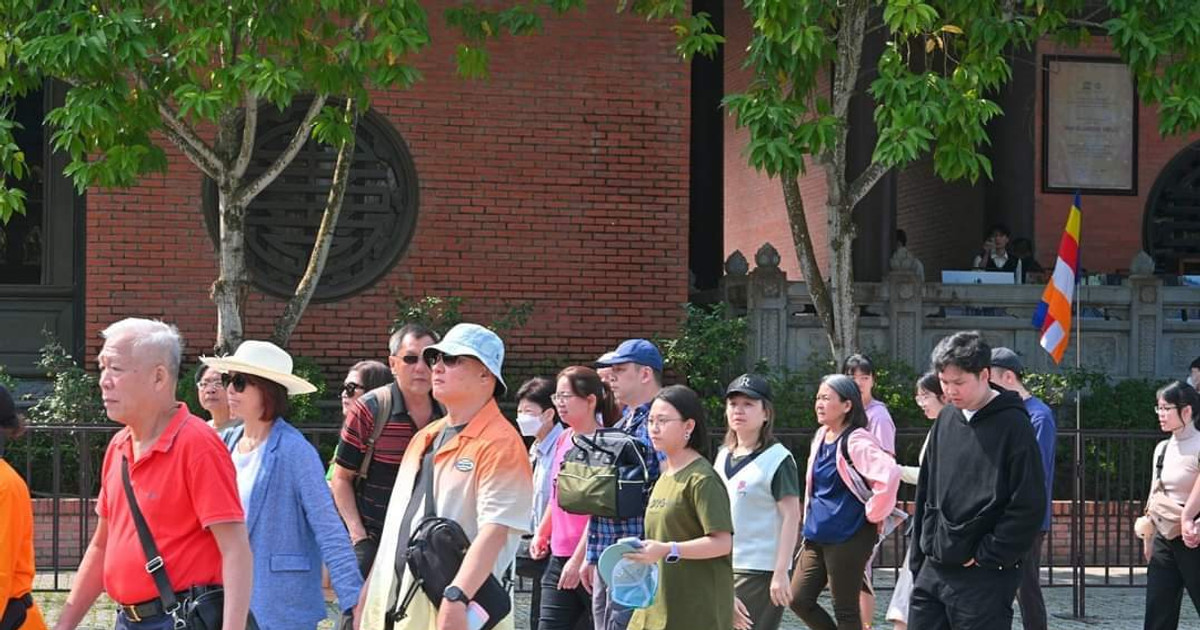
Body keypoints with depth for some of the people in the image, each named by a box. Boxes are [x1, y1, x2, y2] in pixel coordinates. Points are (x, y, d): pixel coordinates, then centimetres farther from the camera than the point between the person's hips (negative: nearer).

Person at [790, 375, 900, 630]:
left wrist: (873, 514, -20)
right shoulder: (821, 437, 10)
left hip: (849, 538, -9)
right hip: (818, 536, 9)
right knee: (799, 599, 7)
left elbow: (889, 474, -31)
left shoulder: (856, 442, -17)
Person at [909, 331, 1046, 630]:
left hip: (984, 579, -7)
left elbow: (1029, 506, -14)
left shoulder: (1012, 425, -10)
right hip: (934, 569, 7)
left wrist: (987, 557, -14)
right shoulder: (946, 420, 11)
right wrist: (919, 559, 13)